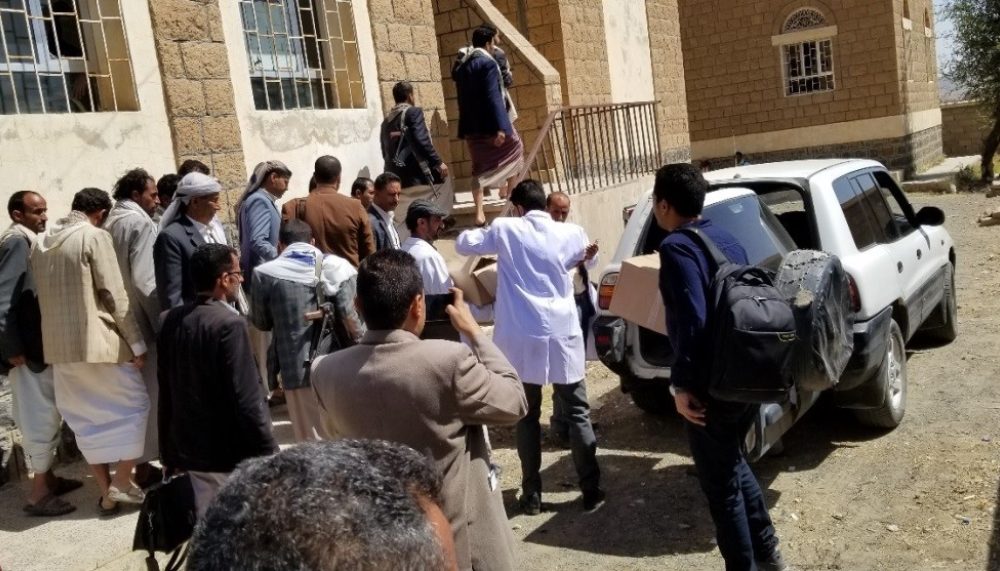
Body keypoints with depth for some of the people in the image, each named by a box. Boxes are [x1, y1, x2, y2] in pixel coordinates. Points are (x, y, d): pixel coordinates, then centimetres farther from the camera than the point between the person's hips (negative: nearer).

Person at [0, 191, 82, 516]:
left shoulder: (29, 241, 13)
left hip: (40, 344, 9)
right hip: (28, 348, -9)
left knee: (45, 414, 17)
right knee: (41, 416, -3)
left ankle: (47, 478, 28)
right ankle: (38, 493, 5)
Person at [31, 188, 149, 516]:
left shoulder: (40, 242, 12)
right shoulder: (95, 236, -9)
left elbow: (39, 294, 15)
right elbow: (115, 296, -12)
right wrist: (136, 343, -8)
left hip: (58, 345, 7)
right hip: (98, 341, -7)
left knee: (86, 419, 13)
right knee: (135, 405, 9)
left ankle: (107, 493, 18)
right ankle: (121, 484, 5)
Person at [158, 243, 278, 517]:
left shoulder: (173, 320, 3)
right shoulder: (230, 324, -20)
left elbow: (166, 392, 10)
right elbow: (247, 399, -21)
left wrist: (168, 451, 19)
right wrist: (269, 453, -13)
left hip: (190, 449, 7)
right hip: (232, 454, -7)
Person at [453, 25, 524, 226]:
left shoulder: (461, 64, 10)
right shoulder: (487, 63, -14)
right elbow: (493, 96, -20)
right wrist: (500, 126, -22)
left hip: (471, 125, 7)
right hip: (489, 123, -7)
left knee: (480, 166, 9)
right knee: (515, 149, 19)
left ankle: (479, 212, -2)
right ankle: (508, 190, 28)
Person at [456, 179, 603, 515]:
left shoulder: (505, 229, -1)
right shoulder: (571, 234, 3)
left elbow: (463, 244, 12)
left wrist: (481, 227, 30)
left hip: (522, 338, 0)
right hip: (563, 335, 1)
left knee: (528, 417, 11)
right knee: (578, 413, 10)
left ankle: (532, 495, 15)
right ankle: (591, 491, 13)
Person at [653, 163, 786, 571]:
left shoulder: (676, 247, -17)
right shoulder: (725, 238, 9)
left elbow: (692, 321, -27)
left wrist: (681, 384, -20)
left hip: (712, 384, -9)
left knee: (720, 484, 7)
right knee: (733, 464, 27)